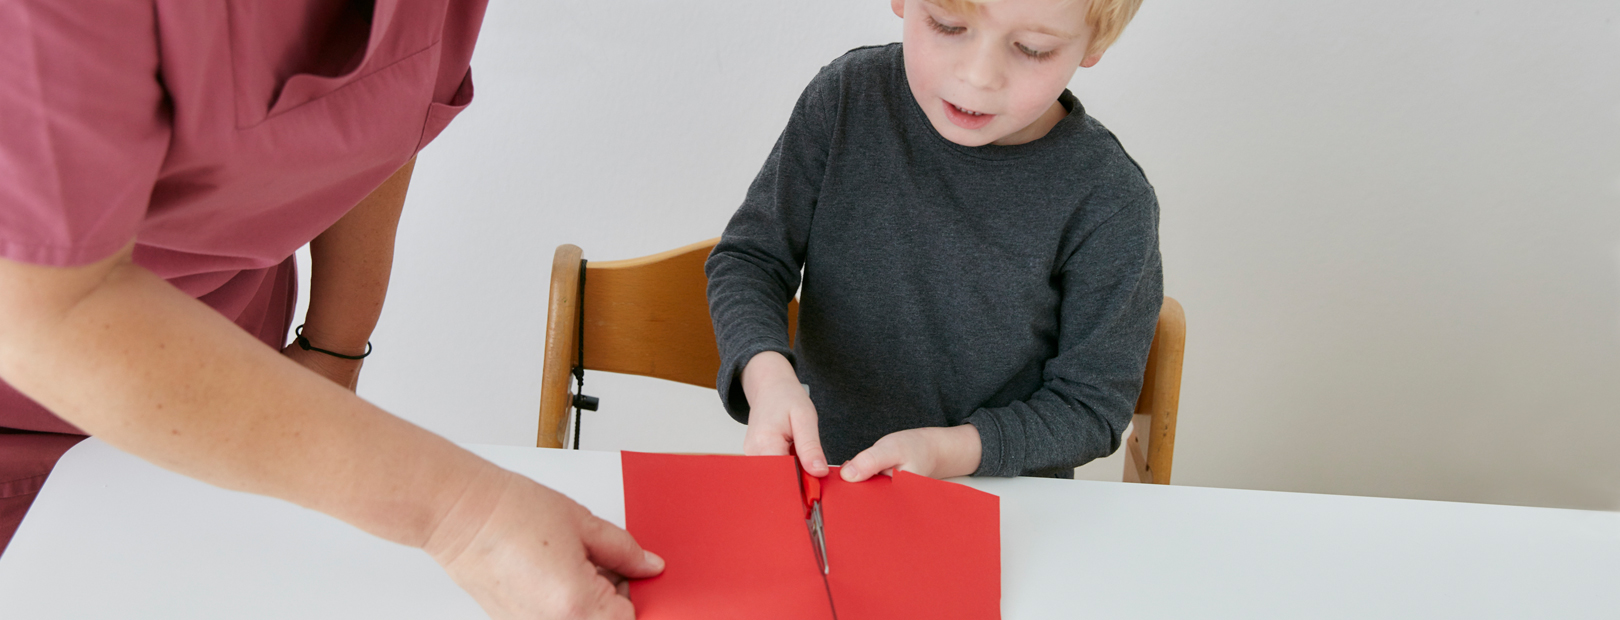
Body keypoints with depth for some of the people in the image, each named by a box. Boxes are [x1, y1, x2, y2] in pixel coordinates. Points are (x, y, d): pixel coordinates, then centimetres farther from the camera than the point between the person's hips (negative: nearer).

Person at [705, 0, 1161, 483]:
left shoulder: (1113, 207, -16)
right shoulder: (848, 97, -8)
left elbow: (1090, 405, -8)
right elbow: (750, 258, -2)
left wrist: (945, 450, -23)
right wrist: (767, 375, -22)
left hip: (1003, 509, -1)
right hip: (820, 468, 1)